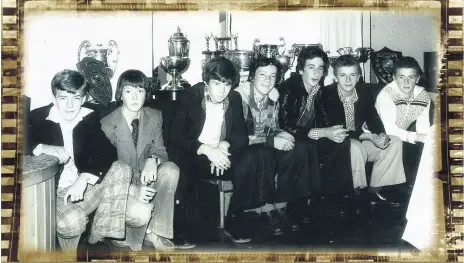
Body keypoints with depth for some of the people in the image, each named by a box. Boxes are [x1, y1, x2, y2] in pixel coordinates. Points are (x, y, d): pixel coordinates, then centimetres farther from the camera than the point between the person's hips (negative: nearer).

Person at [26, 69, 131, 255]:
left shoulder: (90, 118, 3)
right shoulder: (37, 118, -4)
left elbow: (107, 151, -12)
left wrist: (84, 178, -27)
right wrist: (41, 148, -31)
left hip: (84, 188, 4)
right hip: (52, 192, -4)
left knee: (121, 169, -19)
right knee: (72, 221, -35)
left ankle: (100, 239, -15)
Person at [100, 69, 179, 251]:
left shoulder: (155, 117, 0)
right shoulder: (107, 124, -14)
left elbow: (160, 150, 2)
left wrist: (153, 160, -26)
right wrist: (134, 190, -31)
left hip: (146, 181, 5)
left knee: (171, 169, -27)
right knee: (141, 212, -35)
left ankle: (154, 232, -14)